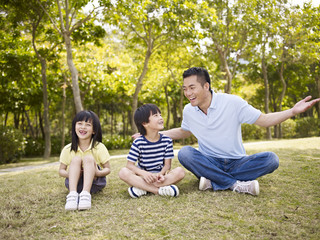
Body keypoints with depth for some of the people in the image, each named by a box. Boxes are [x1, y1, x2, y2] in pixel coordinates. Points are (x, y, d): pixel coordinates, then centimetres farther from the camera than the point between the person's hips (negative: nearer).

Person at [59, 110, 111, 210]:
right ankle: (72, 194, -43)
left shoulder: (99, 147, -7)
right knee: (76, 159, -24)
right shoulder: (68, 149, -4)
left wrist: (99, 173, -30)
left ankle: (86, 194, -45)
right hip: (75, 182, 1)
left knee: (88, 158, -26)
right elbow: (61, 170, 1)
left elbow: (107, 169, -5)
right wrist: (69, 174, -24)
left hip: (95, 181, -1)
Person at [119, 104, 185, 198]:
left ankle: (142, 188, -28)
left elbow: (167, 164, -2)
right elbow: (130, 164, -8)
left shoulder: (167, 140, 0)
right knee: (123, 172, -27)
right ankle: (158, 190, -32)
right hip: (143, 176, -1)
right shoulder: (138, 142, -6)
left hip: (159, 177, 2)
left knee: (180, 171, -25)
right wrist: (143, 173, -27)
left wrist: (160, 174, -24)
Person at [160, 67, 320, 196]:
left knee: (270, 159, -28)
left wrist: (293, 111, -20)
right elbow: (184, 132, 20)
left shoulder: (232, 102, -12)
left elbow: (264, 120, -7)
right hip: (210, 163, 1)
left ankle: (212, 182, -28)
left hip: (236, 162, -1)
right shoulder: (188, 111, -2)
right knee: (185, 153, -29)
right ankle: (236, 184, -27)